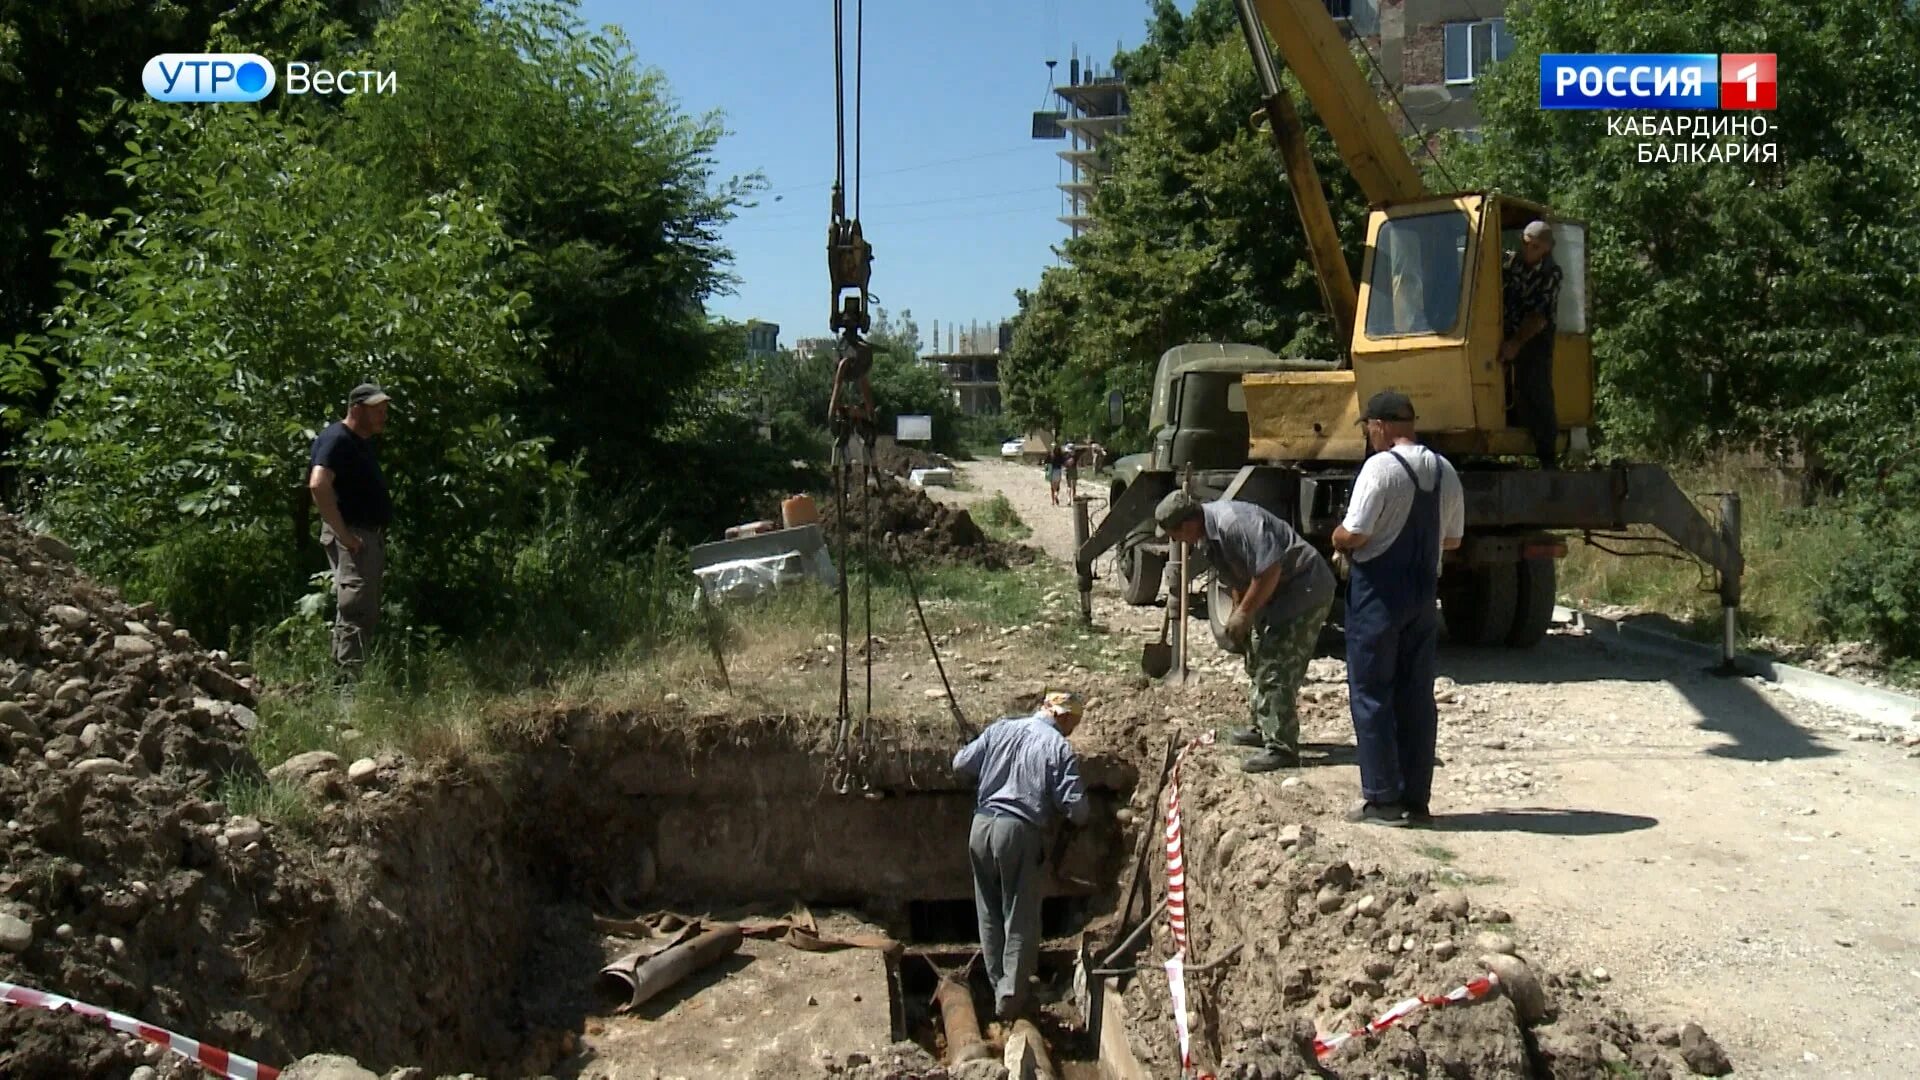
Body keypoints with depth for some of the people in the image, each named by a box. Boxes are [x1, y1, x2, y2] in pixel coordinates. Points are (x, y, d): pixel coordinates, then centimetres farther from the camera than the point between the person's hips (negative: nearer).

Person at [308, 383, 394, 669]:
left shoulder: (362, 442, 18)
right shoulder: (337, 439, -12)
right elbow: (318, 485, -27)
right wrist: (343, 534, -24)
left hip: (371, 536, 10)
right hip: (352, 538, -10)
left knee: (366, 614, 14)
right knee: (355, 613, -12)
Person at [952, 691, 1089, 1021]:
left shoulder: (1000, 728, 6)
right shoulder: (1059, 747, -6)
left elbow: (960, 763, 9)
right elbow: (1074, 807, -10)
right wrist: (1080, 817, 12)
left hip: (982, 825, 5)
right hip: (1020, 832, -5)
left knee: (989, 913, 18)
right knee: (1020, 918, 7)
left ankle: (997, 983, 28)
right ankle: (1010, 996, 9)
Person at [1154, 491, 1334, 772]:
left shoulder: (1234, 523, -29)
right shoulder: (1211, 531, 4)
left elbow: (1269, 570, -31)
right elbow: (1240, 577, 16)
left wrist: (1244, 614, -21)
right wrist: (1239, 615, 14)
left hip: (1304, 590, -11)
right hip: (1276, 595, 11)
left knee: (1275, 670, -12)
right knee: (1258, 662, 20)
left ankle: (1282, 748, -6)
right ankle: (1264, 728, 35)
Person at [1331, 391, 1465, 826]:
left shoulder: (1381, 466, -15)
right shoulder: (1445, 471, 8)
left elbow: (1354, 534, -20)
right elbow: (1452, 539, 14)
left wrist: (1337, 539, 1)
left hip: (1379, 592, -7)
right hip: (1424, 591, 7)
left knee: (1371, 694, 1)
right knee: (1417, 696, 11)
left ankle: (1383, 799, 3)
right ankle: (1416, 799, 16)